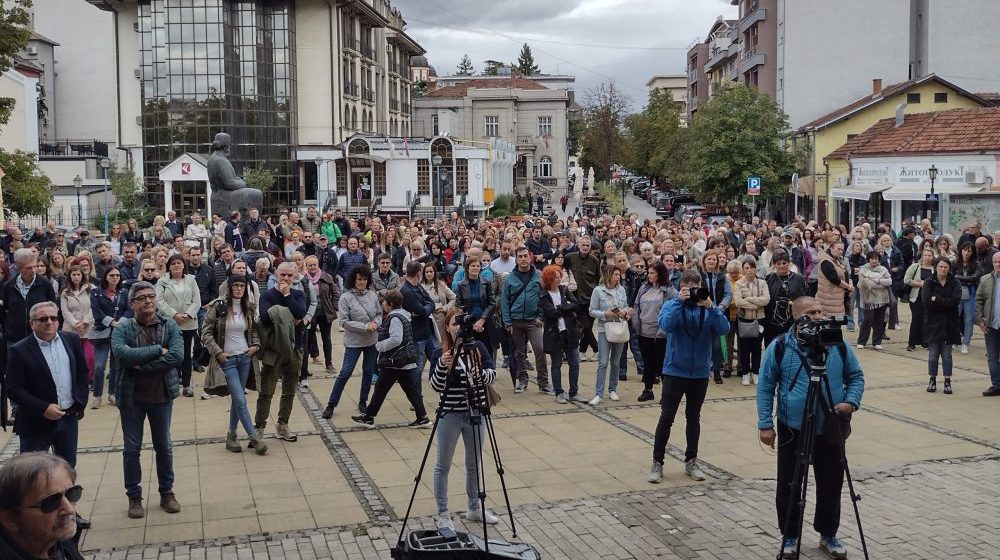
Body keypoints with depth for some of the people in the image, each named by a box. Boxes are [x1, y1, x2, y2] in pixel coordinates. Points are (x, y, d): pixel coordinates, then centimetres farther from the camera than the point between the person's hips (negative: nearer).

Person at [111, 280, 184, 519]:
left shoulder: (169, 325, -4)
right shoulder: (122, 328, -7)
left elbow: (177, 356, -18)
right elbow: (121, 354, -26)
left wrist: (141, 365, -21)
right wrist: (158, 350, -23)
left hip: (162, 394, 1)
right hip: (131, 396, -1)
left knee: (164, 446, 13)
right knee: (131, 448, 10)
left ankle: (167, 492, 28)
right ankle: (134, 496, 24)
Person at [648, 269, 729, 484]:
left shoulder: (708, 307, 1)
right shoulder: (672, 305, -4)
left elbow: (724, 329, -13)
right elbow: (666, 325, -24)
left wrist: (710, 307, -22)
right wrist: (679, 301, -25)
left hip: (700, 372, 3)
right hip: (675, 371, -2)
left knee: (693, 418, 14)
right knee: (666, 418, -1)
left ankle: (691, 461, 25)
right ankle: (657, 463, 8)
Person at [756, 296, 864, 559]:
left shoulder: (839, 345, 0)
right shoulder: (779, 347, -8)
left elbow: (856, 376, 11)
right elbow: (765, 387, -3)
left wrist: (851, 401, -8)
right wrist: (765, 424, -6)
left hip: (831, 430, 2)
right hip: (792, 430, -2)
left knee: (831, 485, 11)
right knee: (789, 486, 7)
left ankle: (828, 534, 30)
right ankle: (789, 536, 25)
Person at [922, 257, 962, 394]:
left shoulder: (955, 283, 1)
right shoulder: (928, 283, -1)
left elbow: (955, 301, -15)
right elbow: (926, 301, -14)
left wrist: (936, 299, -15)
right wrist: (945, 303, -15)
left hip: (949, 324, 0)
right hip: (933, 323, 0)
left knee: (947, 354, 6)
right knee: (933, 353, 5)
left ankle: (947, 381, 13)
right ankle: (932, 380, 16)